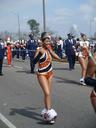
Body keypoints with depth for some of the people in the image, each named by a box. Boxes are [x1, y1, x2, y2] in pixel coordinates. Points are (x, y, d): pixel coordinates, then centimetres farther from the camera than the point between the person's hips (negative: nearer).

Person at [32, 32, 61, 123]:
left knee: (48, 93, 12)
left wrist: (50, 50, 5)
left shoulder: (49, 49, 5)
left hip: (50, 73, 7)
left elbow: (58, 58, 11)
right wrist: (39, 53, -38)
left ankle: (46, 110, 27)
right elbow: (34, 62, -29)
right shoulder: (39, 50, -14)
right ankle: (49, 112, -10)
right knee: (47, 93, -15)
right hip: (42, 74, -7)